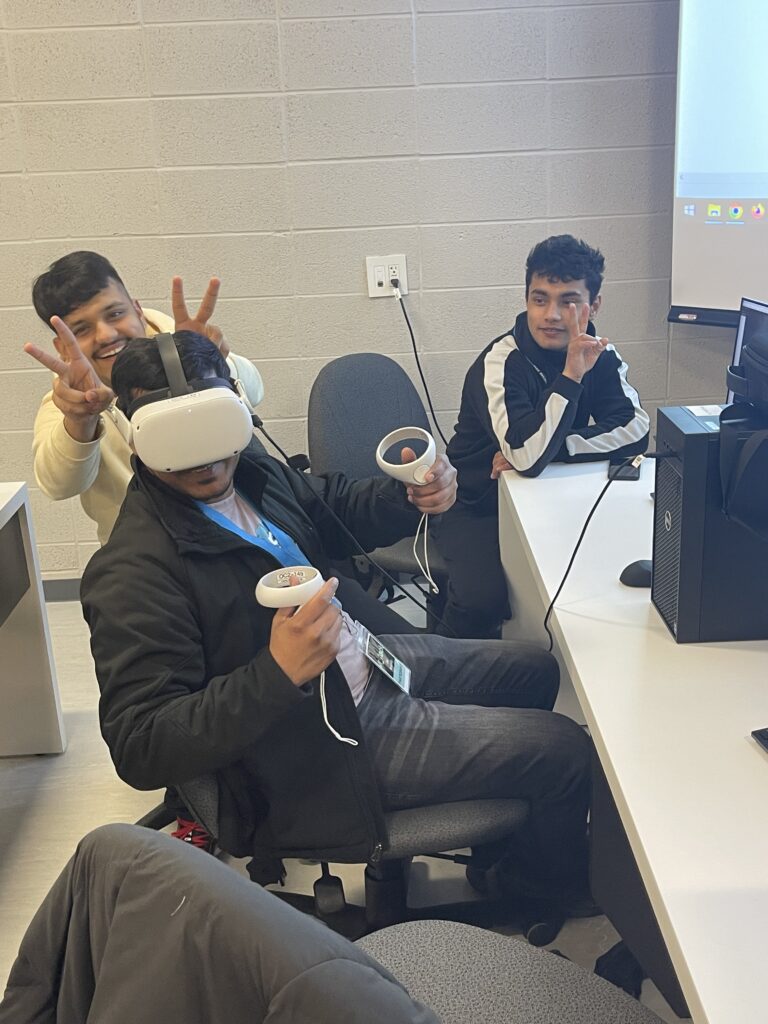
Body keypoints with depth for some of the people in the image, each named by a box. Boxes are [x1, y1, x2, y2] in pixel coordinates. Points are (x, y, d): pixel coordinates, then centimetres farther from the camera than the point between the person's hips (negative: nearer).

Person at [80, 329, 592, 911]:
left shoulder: (252, 472, -3)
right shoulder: (136, 571, -27)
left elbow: (341, 505, 16)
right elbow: (141, 750, -30)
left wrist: (413, 492, -7)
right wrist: (278, 673, -41)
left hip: (369, 657, 9)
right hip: (335, 733, -9)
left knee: (537, 671, 24)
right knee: (565, 752, -4)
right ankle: (549, 890, 31)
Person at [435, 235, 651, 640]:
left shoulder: (600, 354, -3)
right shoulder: (499, 363, -22)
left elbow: (635, 431, -16)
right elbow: (527, 456, -33)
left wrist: (546, 449, -23)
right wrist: (572, 374, -33)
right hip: (480, 509, -5)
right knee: (483, 599, -30)